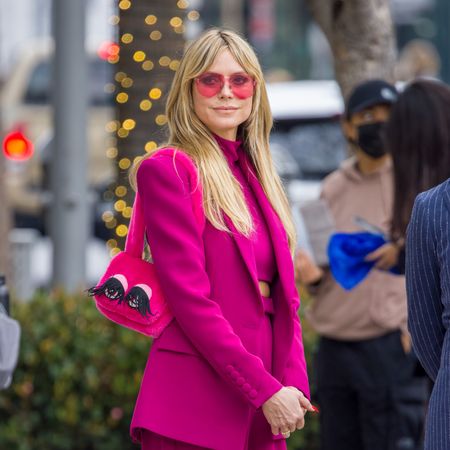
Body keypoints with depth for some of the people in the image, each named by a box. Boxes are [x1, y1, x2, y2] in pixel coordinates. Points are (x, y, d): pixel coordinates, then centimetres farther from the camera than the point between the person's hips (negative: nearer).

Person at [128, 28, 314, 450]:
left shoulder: (256, 177, 16)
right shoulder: (167, 169, -5)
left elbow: (283, 296, 15)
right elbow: (189, 297, -12)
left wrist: (293, 386, -2)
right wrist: (265, 390, -15)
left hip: (265, 408, 7)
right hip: (195, 407, -7)